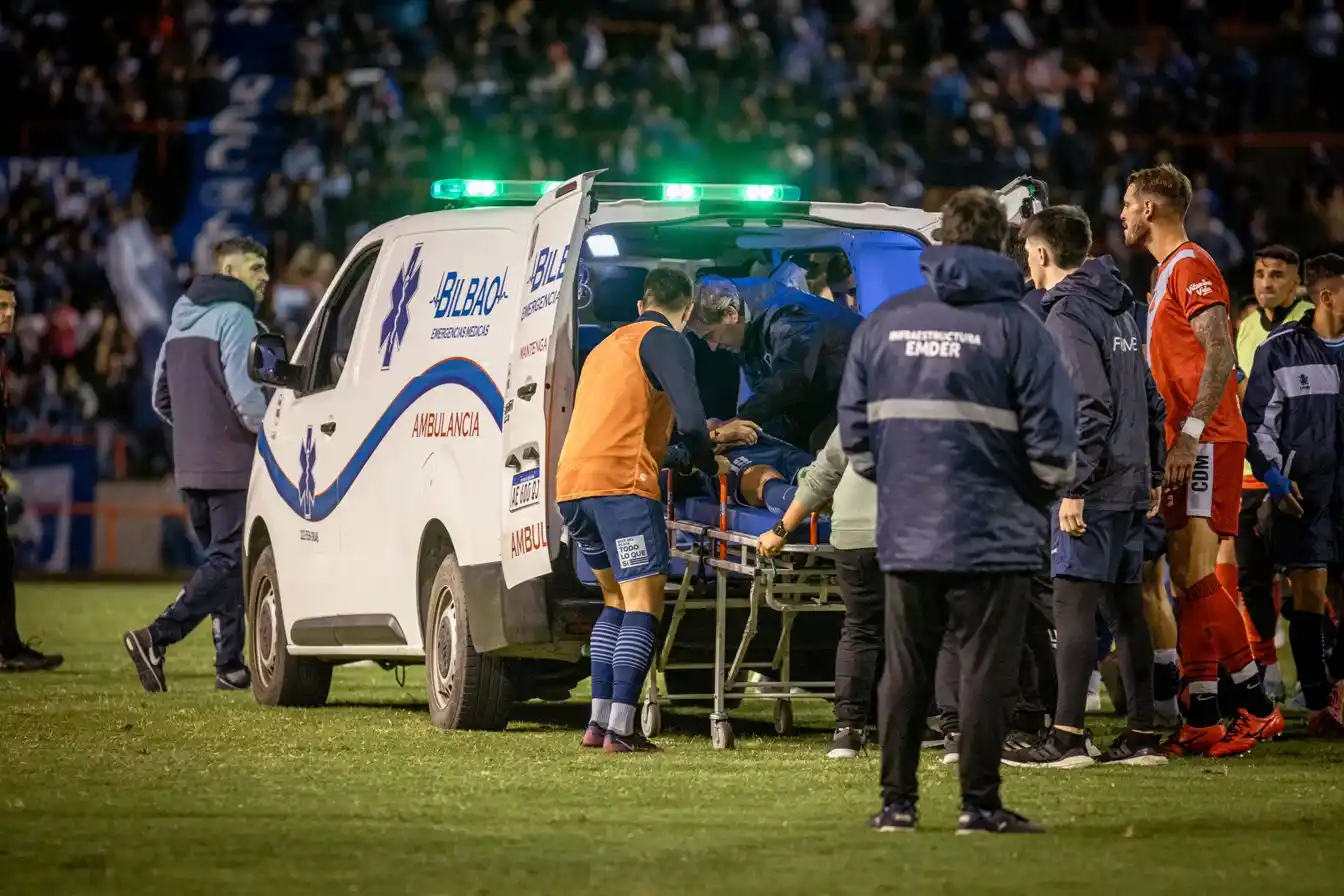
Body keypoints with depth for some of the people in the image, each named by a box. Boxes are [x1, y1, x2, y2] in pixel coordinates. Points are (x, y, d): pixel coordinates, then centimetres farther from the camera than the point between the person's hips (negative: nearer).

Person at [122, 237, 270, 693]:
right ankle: (156, 638, -20)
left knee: (223, 557, 14)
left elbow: (162, 397, 23)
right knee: (229, 559, -10)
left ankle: (231, 663, 12)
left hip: (190, 465, 9)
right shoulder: (234, 317, -10)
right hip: (231, 464, -9)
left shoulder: (182, 320, 19)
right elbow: (244, 393, -20)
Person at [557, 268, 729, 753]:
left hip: (570, 484, 8)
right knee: (643, 604, -8)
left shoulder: (608, 345, 29)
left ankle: (598, 721, 12)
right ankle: (620, 729, -19)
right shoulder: (665, 341, 2)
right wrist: (709, 464, 10)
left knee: (617, 600, 20)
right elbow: (690, 422, -11)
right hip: (621, 482, -8)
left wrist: (711, 433, 51)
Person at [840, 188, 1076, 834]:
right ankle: (980, 805, -1)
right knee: (986, 671, 0)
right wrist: (1041, 493, 10)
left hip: (905, 532, 4)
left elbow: (853, 425, 11)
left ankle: (896, 801, 12)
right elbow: (1053, 436, -8)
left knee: (904, 671, 11)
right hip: (994, 533, -4)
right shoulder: (1016, 326, -7)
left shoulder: (884, 321, 6)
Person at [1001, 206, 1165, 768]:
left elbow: (1090, 405, -19)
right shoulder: (1117, 310, 17)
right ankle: (1142, 736, 11)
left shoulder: (1068, 314, -11)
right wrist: (1147, 478, 23)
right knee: (1125, 606, 10)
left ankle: (1067, 737, -14)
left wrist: (1074, 486, -19)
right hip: (1130, 481, 9)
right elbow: (1144, 397, 21)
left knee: (1073, 602, -10)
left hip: (1093, 488, -9)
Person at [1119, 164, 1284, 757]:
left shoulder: (1191, 267, -10)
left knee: (1198, 576, -14)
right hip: (1185, 447, 10)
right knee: (1187, 581, 7)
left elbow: (1220, 354, -20)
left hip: (1206, 443, -10)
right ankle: (1202, 719, 8)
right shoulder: (1167, 273, 21)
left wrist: (1191, 433, -25)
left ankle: (1258, 707, -12)